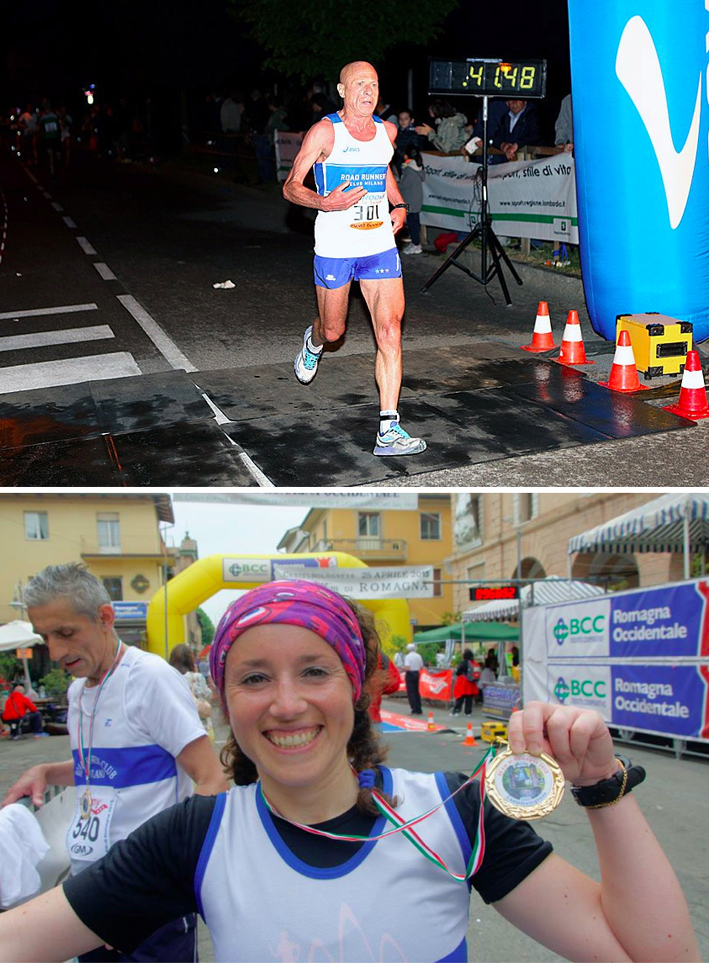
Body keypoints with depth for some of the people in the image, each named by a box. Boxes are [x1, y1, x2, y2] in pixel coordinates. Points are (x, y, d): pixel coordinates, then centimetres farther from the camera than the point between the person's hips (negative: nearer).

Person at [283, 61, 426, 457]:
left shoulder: (387, 131, 7)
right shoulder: (324, 132, -7)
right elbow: (291, 187, -6)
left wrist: (399, 205, 13)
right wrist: (324, 202, -25)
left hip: (381, 246, 3)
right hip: (334, 247, -3)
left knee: (390, 332, -10)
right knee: (333, 331, 12)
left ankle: (389, 431, -9)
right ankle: (314, 342, 54)